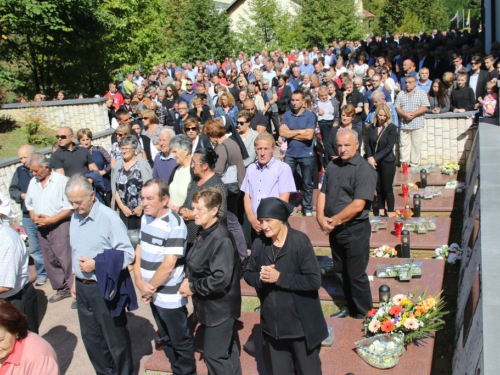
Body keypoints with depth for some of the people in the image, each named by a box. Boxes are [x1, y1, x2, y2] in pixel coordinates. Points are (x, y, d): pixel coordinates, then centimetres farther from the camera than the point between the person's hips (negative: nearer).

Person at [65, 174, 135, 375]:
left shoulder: (109, 218, -18)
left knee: (115, 338, 8)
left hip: (105, 288, -7)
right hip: (82, 287, 7)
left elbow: (127, 254, -19)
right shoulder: (75, 217, 5)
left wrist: (96, 265, -21)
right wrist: (75, 280, 16)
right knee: (91, 338, 19)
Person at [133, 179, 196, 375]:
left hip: (170, 297, -8)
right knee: (167, 339, 24)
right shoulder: (146, 218, 4)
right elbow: (140, 249, 6)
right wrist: (140, 281, -7)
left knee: (180, 341, 11)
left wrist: (150, 288, -11)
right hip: (153, 294, 8)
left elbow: (168, 266, -23)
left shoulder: (174, 225, -22)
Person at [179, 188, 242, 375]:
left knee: (214, 354, 0)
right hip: (211, 305, 9)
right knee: (227, 350, 22)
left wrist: (193, 288, -20)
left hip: (220, 307, -9)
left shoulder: (221, 239, -26)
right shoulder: (205, 233, 4)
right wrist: (189, 280, -2)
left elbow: (221, 279, -31)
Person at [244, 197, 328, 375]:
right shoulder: (259, 243, -4)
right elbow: (248, 274, 5)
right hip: (273, 325, 5)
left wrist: (279, 277, -24)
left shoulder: (300, 242, -18)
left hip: (301, 324, -4)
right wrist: (260, 277, -18)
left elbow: (314, 281, -21)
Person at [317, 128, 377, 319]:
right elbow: (323, 193, 9)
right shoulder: (333, 166, 8)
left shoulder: (364, 169, -15)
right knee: (341, 273, 19)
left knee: (356, 275, 3)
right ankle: (350, 308, 38)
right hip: (334, 230, 7)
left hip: (354, 231, -7)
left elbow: (358, 205, -21)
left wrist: (334, 221, -14)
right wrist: (321, 217, -7)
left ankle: (364, 315, 21)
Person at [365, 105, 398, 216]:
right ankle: (381, 213, 23)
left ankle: (390, 214, 13)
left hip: (387, 162, -4)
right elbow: (367, 144, 4)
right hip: (374, 162, 4)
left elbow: (389, 147, -13)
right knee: (379, 189, 11)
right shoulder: (372, 127, 5)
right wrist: (370, 157, -12)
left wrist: (375, 158, -17)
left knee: (387, 189, 2)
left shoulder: (392, 128, -8)